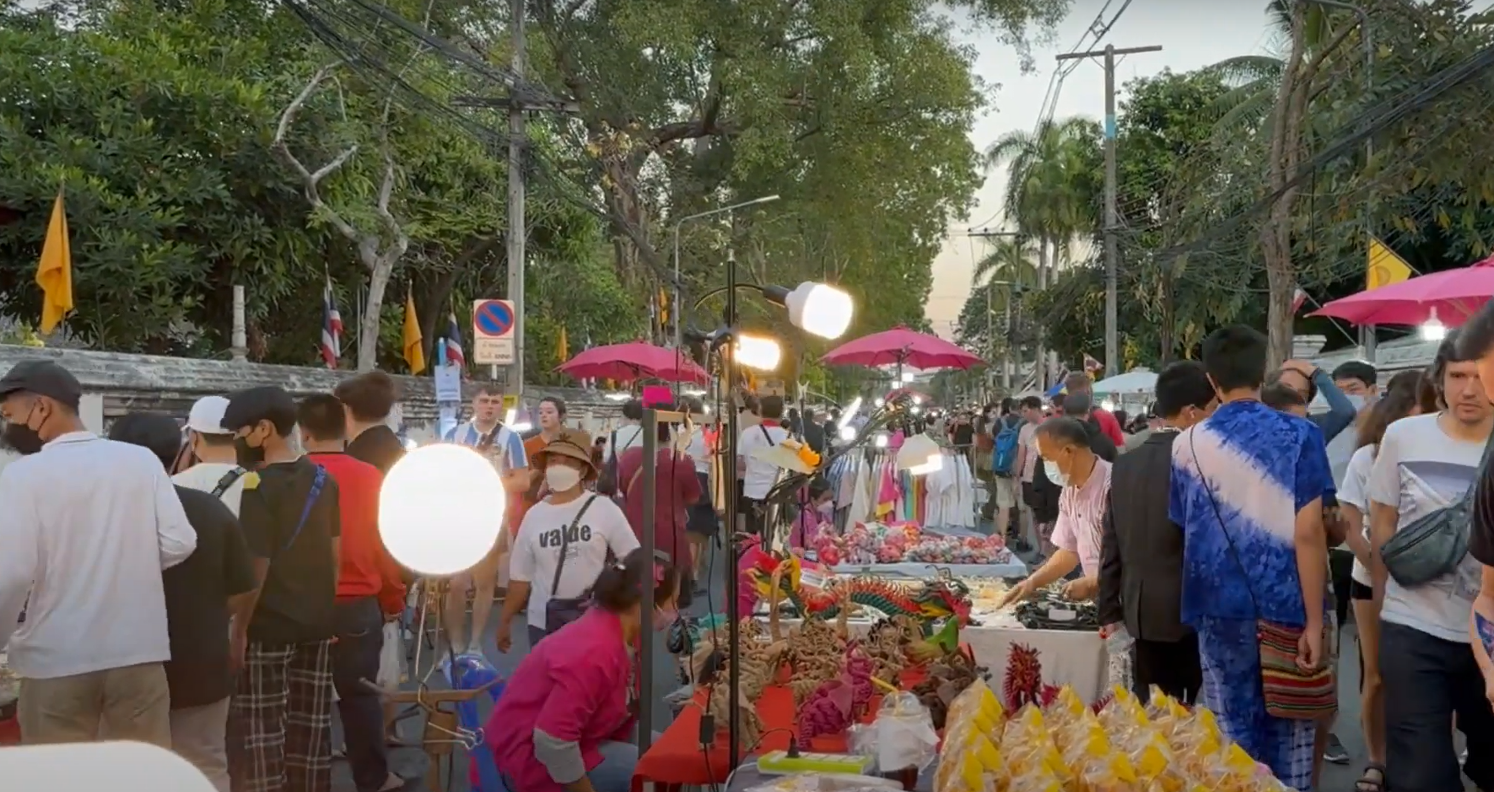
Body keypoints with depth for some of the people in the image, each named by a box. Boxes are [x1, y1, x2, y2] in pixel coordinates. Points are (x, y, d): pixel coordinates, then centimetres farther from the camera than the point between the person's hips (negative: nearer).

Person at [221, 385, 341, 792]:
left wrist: (239, 629, -11)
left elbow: (256, 567, -18)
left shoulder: (258, 485, -15)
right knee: (310, 725, 13)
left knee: (261, 731, 3)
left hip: (269, 626, -6)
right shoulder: (323, 479, 4)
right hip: (317, 622, 7)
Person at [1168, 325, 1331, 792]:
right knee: (1289, 733, 10)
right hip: (1285, 608, -1)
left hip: (1219, 610, 2)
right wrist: (1315, 621, -9)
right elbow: (1308, 533, -12)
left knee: (1236, 734, 10)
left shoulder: (1188, 444, 0)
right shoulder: (1299, 436, -7)